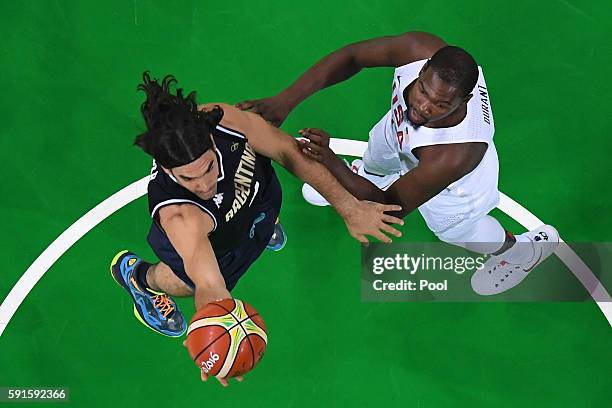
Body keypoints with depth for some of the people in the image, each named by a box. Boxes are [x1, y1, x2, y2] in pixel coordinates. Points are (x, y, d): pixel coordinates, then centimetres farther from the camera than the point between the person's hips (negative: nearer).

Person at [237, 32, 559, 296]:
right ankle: (366, 171, 76)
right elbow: (351, 56, -28)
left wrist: (330, 161, -56)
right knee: (374, 163, 34)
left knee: (454, 228, 27)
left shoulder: (456, 153, -50)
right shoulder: (420, 49, -40)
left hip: (455, 186, -4)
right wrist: (285, 101, -38)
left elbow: (390, 207, -42)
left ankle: (518, 251, 61)